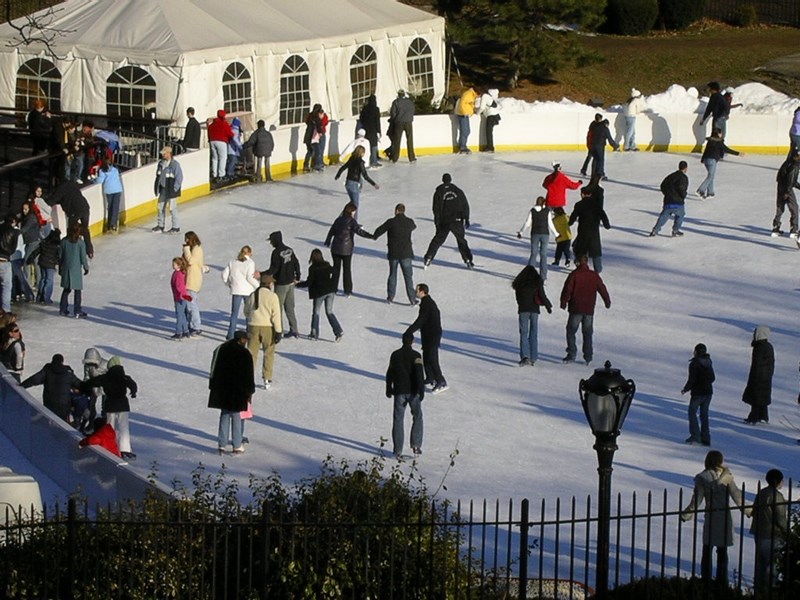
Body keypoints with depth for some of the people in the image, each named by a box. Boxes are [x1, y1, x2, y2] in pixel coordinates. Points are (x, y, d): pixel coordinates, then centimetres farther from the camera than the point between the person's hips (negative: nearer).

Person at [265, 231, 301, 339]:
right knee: (289, 307, 13)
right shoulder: (289, 250, 7)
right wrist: (298, 277, 22)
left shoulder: (276, 252, -17)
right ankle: (293, 330, 14)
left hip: (281, 284, -8)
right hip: (291, 282, 8)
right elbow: (296, 263, 12)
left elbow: (274, 269, -22)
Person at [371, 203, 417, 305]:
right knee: (408, 276, 5)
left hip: (393, 253, 0)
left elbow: (379, 230, 1)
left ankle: (390, 297, 18)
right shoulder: (409, 222, -3)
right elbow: (413, 227, 21)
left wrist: (374, 237, 22)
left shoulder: (391, 222, -9)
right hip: (406, 253, 0)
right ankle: (412, 299, 3)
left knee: (392, 275, 15)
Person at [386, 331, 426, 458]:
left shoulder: (395, 355, 2)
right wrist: (421, 391, -13)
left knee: (398, 420, 5)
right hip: (413, 391, -2)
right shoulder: (415, 355, -10)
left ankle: (398, 450, 4)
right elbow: (419, 374, -16)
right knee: (417, 417, 15)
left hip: (399, 391, 3)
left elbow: (390, 373, 10)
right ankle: (416, 445, 7)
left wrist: (389, 389, 21)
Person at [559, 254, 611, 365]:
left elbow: (567, 289, -11)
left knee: (571, 331, 6)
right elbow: (602, 289, 10)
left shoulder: (574, 275, -8)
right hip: (589, 310, 3)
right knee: (587, 333, 12)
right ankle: (588, 357, 11)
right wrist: (607, 302, 25)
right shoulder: (594, 276, 2)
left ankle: (572, 355, -2)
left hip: (576, 309, -3)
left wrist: (564, 302, 1)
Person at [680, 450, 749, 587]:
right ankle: (721, 582, 8)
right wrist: (748, 510, 9)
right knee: (722, 552, 8)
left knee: (707, 550, 10)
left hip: (710, 518, 0)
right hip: (725, 518, 0)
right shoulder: (726, 476, -5)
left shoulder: (702, 479, -6)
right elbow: (736, 496, -4)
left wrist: (685, 515, 4)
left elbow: (696, 500, -7)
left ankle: (705, 580, 10)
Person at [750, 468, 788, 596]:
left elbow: (754, 512, 16)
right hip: (772, 536, -9)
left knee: (760, 563, 15)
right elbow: (780, 519, -17)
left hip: (759, 534, 9)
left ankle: (758, 589, 20)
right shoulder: (776, 496, -17)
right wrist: (787, 533, -7)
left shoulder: (760, 493, 10)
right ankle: (768, 591, -5)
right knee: (772, 565, -4)